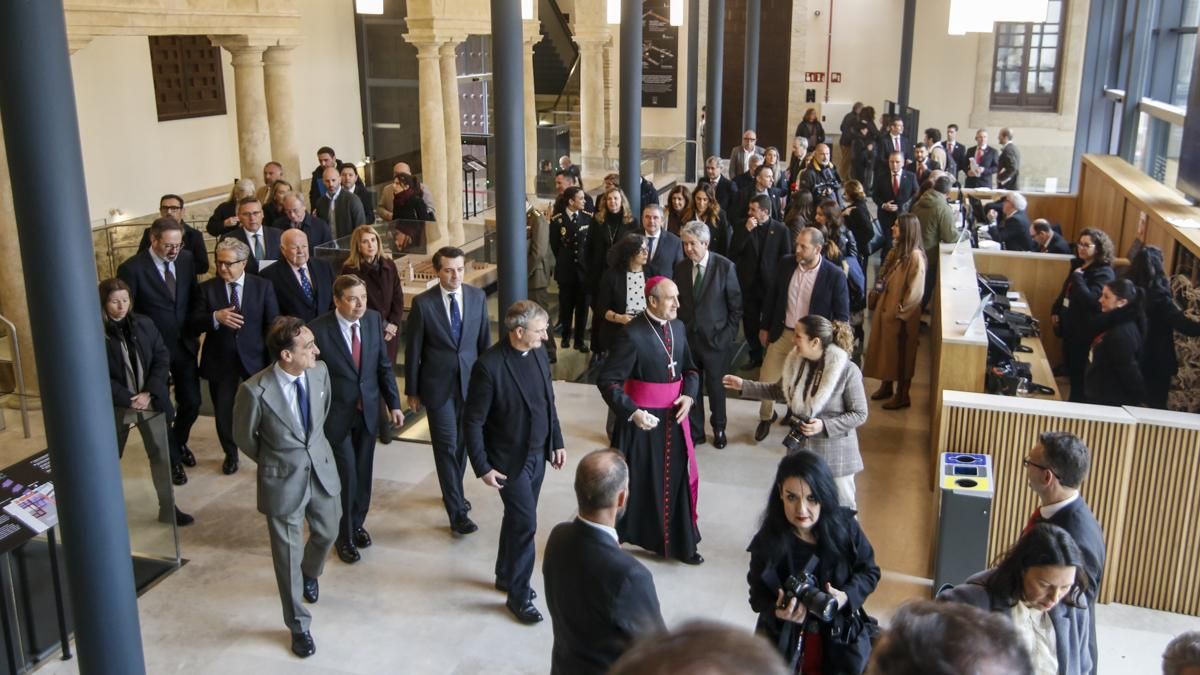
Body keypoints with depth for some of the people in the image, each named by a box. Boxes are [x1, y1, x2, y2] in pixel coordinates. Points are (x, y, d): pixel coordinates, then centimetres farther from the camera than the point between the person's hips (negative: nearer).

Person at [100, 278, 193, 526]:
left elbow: (162, 358, 0)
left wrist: (149, 393, -11)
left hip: (152, 401, 3)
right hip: (117, 405, -3)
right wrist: (128, 399, -17)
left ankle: (168, 508, 19)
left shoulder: (144, 324, -1)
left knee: (162, 456, 6)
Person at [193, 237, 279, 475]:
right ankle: (230, 454, 34)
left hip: (255, 358, -1)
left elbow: (273, 324, -2)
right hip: (220, 360, 1)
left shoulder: (263, 287, -2)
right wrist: (215, 317, -24)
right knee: (223, 413, 10)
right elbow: (194, 325, -4)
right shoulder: (207, 288, -1)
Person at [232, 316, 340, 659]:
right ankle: (299, 625, 30)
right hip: (283, 480, -4)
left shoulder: (320, 371, -12)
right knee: (288, 555, 10)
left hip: (322, 468, 5)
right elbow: (244, 437, -7)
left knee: (327, 533, 23)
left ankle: (310, 573, 58)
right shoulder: (255, 390, -27)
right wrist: (274, 462, 6)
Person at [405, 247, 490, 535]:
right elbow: (413, 349, -4)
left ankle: (453, 492, 37)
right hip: (438, 385, -3)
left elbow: (484, 339, 7)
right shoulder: (423, 303, -11)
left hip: (470, 381, 4)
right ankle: (457, 512, 2)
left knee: (462, 442, 15)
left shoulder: (477, 297, -1)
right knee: (447, 445, -3)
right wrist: (412, 391, -1)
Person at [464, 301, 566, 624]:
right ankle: (519, 595, 13)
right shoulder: (489, 365, -23)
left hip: (537, 453, 7)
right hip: (510, 458, -6)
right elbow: (473, 421, -17)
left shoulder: (538, 352, -2)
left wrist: (557, 442, 11)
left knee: (517, 519, 19)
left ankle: (506, 576, 38)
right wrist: (483, 467, -16)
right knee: (526, 523, -4)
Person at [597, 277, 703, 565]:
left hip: (674, 417, 6)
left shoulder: (678, 328, 2)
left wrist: (689, 395, -5)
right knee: (636, 482, 7)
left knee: (676, 480, 15)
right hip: (642, 418, -6)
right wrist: (632, 412, -27)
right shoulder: (633, 334, -19)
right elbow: (606, 380, -19)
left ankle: (680, 543, 32)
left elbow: (690, 369, 14)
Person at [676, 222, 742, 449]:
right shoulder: (680, 268, 1)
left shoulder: (725, 266, -10)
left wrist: (729, 335, -7)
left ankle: (719, 429, 30)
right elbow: (678, 302, 8)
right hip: (688, 336, 3)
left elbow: (736, 304, -5)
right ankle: (695, 431, 25)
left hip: (715, 337, -3)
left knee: (716, 386, 10)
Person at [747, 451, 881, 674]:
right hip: (785, 639, -1)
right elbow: (758, 594, -11)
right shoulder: (768, 540, -20)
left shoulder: (845, 527, -17)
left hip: (841, 635, 1)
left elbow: (869, 571, -3)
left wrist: (846, 596, -20)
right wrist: (777, 612, -32)